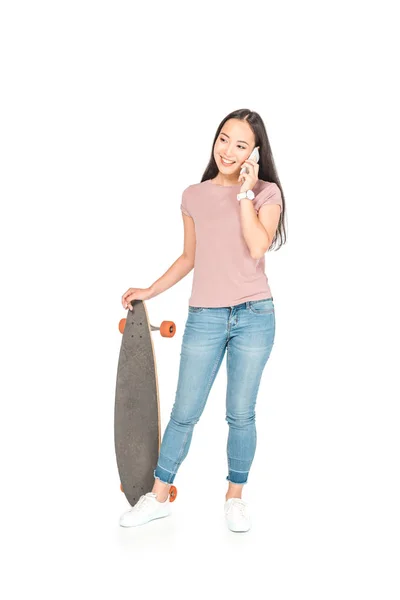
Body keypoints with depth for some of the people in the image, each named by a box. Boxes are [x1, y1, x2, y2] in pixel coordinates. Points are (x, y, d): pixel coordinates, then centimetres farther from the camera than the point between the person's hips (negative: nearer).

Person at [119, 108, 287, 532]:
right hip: (205, 317, 2)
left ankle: (235, 497, 27)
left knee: (241, 413, 7)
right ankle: (158, 497, 22)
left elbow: (257, 247, -16)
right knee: (184, 412, 6)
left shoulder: (266, 193, 1)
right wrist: (149, 291, 14)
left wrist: (244, 192, -13)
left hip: (254, 316, -1)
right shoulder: (194, 196, 7)